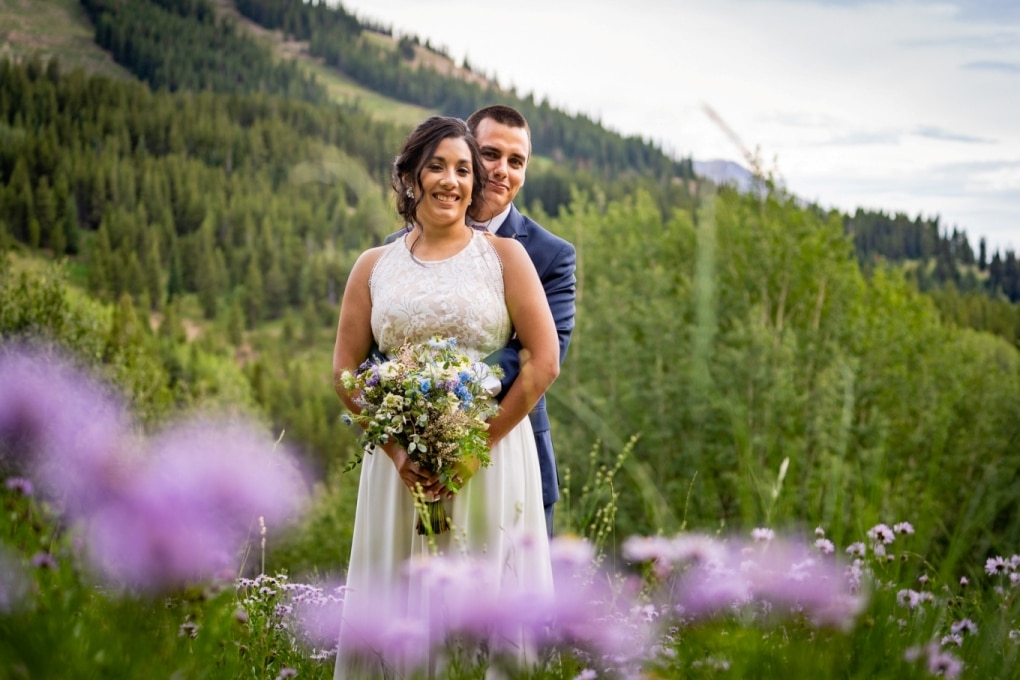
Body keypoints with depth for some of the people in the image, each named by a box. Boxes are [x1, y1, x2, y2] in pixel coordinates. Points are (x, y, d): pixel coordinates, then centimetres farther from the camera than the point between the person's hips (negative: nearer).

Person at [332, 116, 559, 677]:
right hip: (400, 461, 2)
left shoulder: (504, 256, 3)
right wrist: (397, 451, -7)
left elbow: (544, 363, -4)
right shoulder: (374, 266, 9)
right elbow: (344, 370, 7)